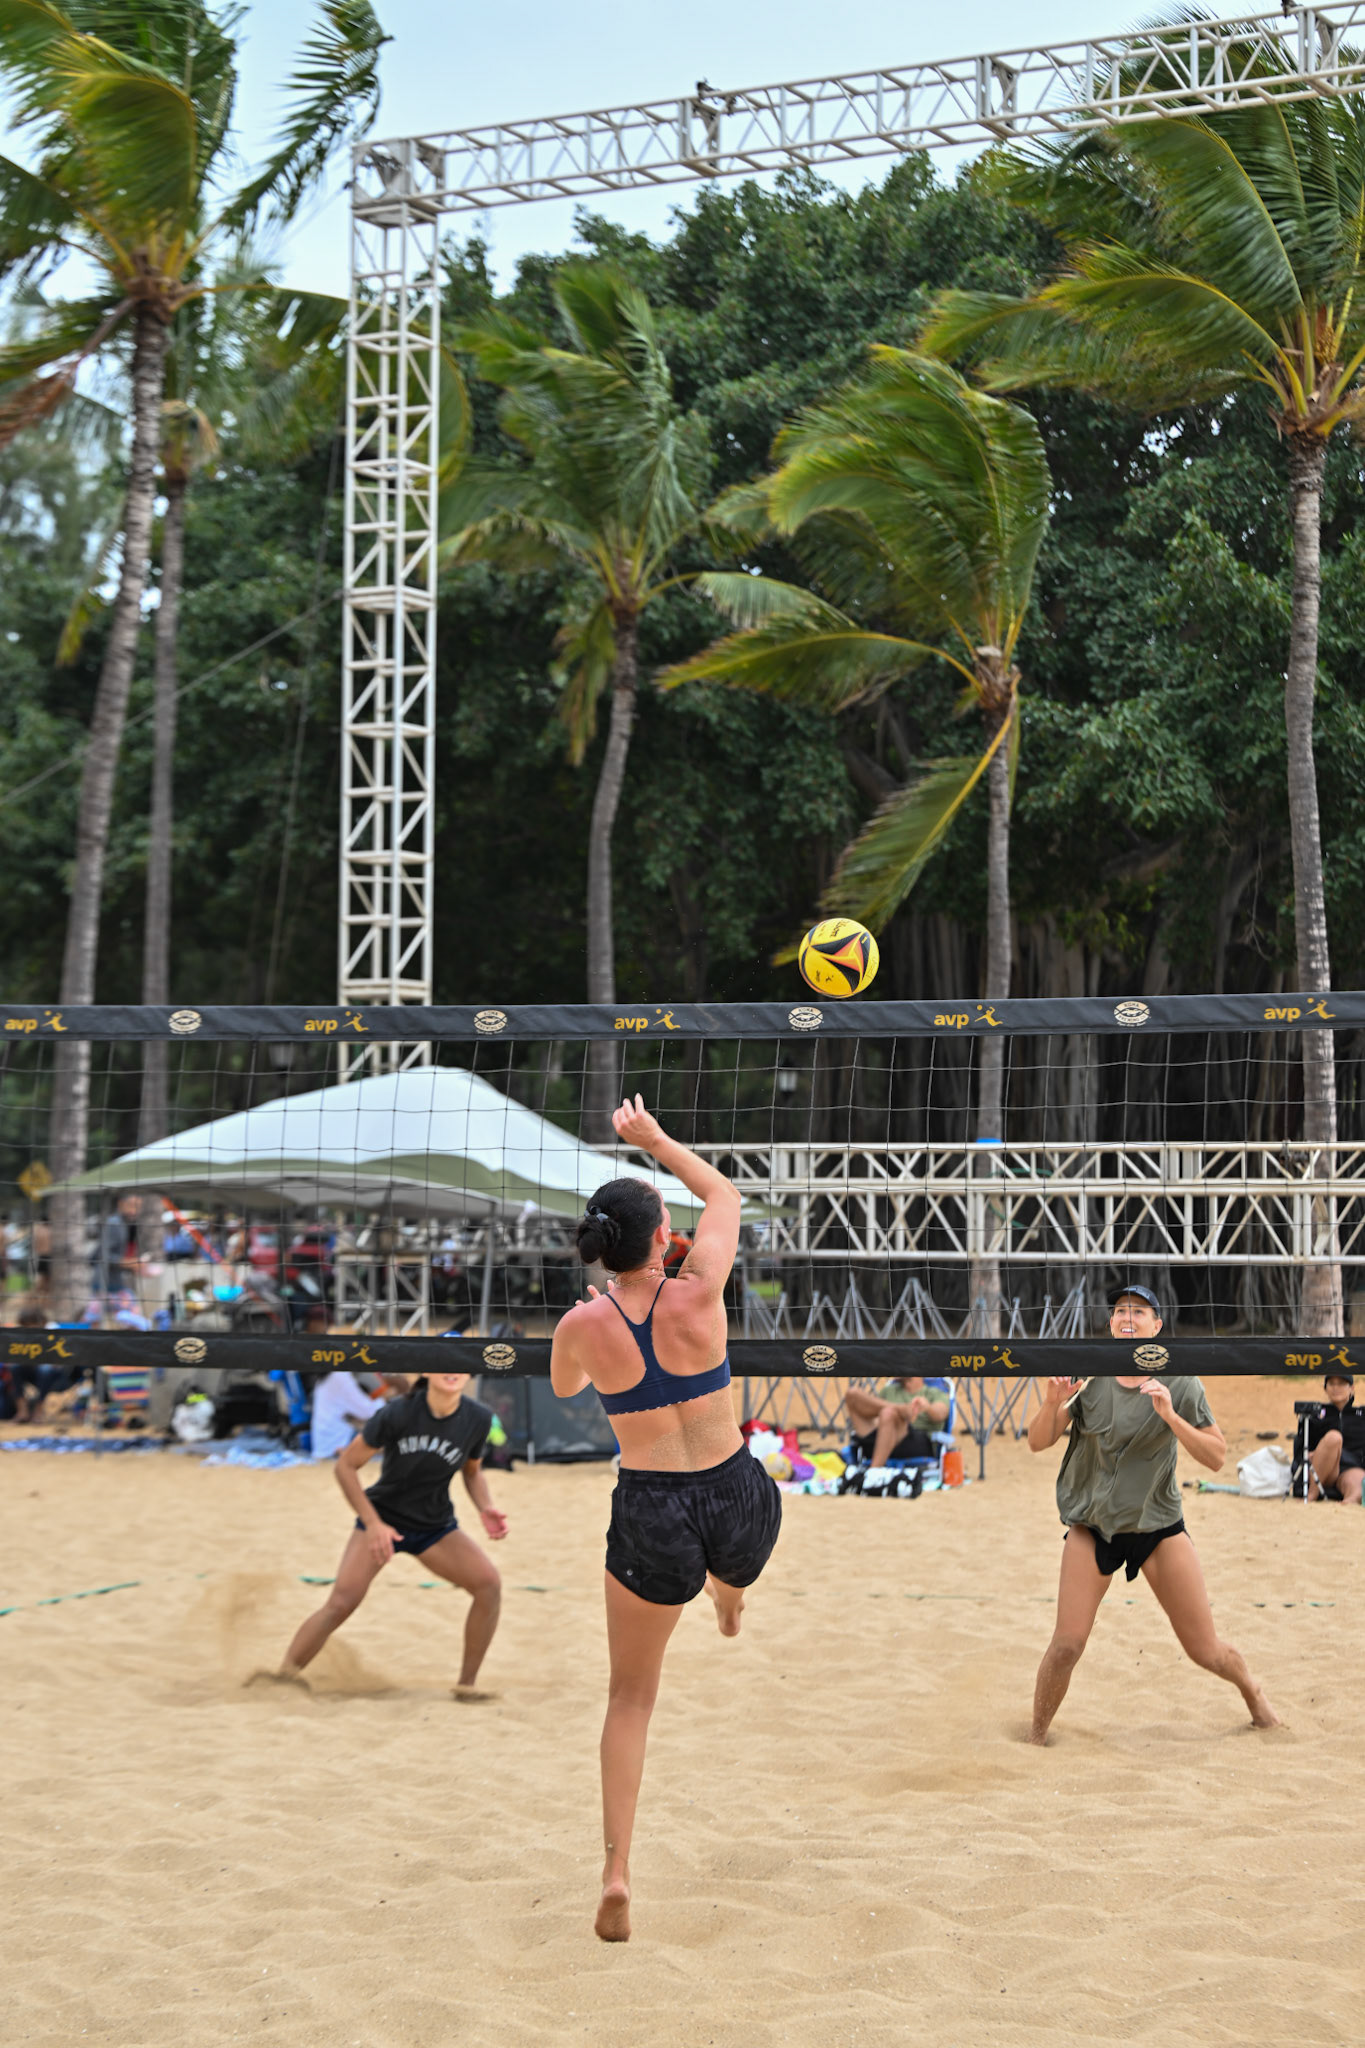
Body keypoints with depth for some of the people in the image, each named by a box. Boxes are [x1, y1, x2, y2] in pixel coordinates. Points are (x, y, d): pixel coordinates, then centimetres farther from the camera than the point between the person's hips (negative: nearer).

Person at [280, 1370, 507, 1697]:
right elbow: (346, 1466, -13)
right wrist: (372, 1523, -19)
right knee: (341, 1603, -19)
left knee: (489, 1583, -18)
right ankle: (282, 1678, -4)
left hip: (436, 1526, 3)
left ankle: (466, 1684, -4)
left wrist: (486, 1508, -10)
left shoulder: (478, 1419, -11)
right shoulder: (398, 1413, -21)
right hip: (383, 1519, -3)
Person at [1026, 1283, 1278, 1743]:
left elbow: (1216, 1458, -13)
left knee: (1205, 1650, 2)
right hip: (1092, 1524, 1)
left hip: (1158, 1524, 0)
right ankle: (1036, 1735, 11)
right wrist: (1053, 1402, -25)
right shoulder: (1089, 1377, -5)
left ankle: (1252, 1692, 34)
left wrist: (1170, 1416, -27)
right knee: (1066, 1645, -11)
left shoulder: (1179, 1385, -7)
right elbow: (1038, 1442, -5)